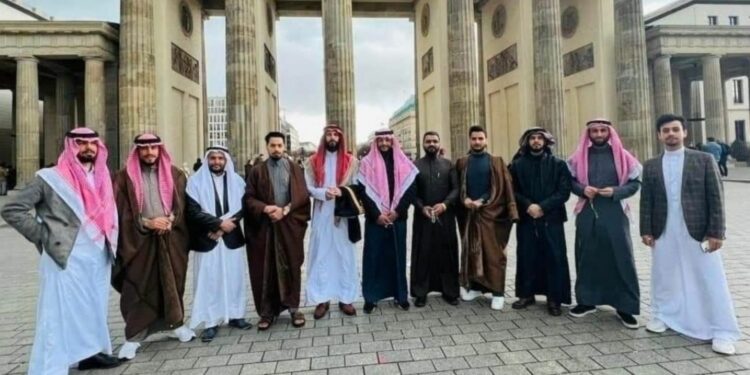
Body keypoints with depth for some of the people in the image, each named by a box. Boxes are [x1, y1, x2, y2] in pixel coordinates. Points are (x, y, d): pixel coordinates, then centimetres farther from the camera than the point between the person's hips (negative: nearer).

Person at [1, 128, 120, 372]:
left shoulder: (102, 178, 11)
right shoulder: (50, 178, -6)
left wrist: (111, 242, 10)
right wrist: (44, 236, -10)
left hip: (99, 258, 6)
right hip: (66, 260, -6)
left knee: (94, 309, 16)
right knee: (60, 315, -1)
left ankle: (92, 352, 30)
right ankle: (51, 368, 8)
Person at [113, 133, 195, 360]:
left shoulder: (174, 174, 8)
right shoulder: (125, 177, 1)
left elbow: (182, 204, 5)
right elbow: (123, 211, -3)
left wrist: (169, 220, -13)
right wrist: (146, 223, -15)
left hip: (171, 238, 2)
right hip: (139, 240, -2)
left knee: (172, 283, 11)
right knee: (138, 288, 1)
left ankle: (176, 323, 28)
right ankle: (134, 337, 13)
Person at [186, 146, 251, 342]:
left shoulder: (236, 180, 7)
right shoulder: (196, 181, -2)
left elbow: (243, 206, 0)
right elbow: (193, 211, -11)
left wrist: (223, 224, -12)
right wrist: (219, 223, -15)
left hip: (233, 238, 3)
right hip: (206, 240, -2)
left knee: (235, 278, 8)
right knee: (209, 280, 2)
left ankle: (235, 315, 21)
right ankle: (211, 322, 11)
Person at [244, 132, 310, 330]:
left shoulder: (294, 169, 8)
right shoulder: (257, 170, 7)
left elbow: (303, 195, -1)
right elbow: (248, 198, 2)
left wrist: (285, 210, -14)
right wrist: (264, 208, -16)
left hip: (290, 225, 0)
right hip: (264, 226, 0)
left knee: (291, 267, 5)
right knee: (266, 269, 4)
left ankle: (293, 307, 17)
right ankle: (267, 311, 15)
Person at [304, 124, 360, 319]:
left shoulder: (350, 160, 2)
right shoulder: (314, 161, 5)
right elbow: (308, 188, 0)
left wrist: (339, 193, -18)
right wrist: (324, 193, -19)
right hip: (321, 214, 1)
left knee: (345, 255, 5)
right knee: (321, 255, 4)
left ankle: (346, 298, 15)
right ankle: (322, 299, 13)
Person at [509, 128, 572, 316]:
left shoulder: (558, 164, 3)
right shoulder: (517, 165, 6)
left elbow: (564, 191, -4)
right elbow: (513, 191, 2)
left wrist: (543, 207, -14)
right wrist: (528, 205, -14)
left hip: (551, 219, -1)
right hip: (526, 220, 1)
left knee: (554, 258, 1)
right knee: (526, 257, 6)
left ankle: (554, 298, 11)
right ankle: (526, 294, 19)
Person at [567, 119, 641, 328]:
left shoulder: (622, 156, 2)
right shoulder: (579, 157, 5)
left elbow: (635, 182, 3)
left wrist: (616, 191, -14)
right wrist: (582, 189, -10)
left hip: (615, 213, -1)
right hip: (587, 213, 1)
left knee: (620, 258, 0)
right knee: (587, 257, 8)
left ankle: (625, 307, 12)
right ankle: (587, 300, 22)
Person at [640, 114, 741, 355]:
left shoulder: (704, 160, 0)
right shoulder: (651, 166, 6)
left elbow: (716, 197, -3)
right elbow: (646, 201, 6)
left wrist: (716, 232, -9)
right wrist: (646, 230, 1)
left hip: (698, 231, -2)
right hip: (664, 233, 2)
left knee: (711, 281, 3)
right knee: (663, 277, 13)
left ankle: (722, 332, 14)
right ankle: (663, 316, 30)